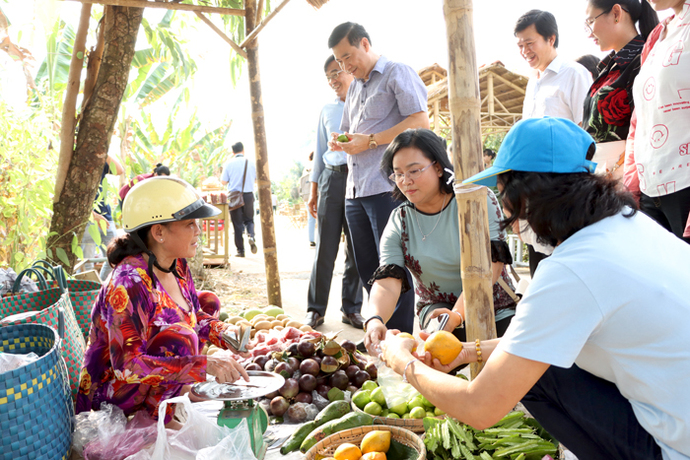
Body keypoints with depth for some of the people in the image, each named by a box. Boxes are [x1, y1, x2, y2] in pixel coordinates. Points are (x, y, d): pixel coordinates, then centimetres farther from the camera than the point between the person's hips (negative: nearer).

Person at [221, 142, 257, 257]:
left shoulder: (229, 164, -4)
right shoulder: (250, 163, 1)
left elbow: (223, 181, -2)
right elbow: (257, 179, 8)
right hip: (248, 195, 1)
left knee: (237, 223, 5)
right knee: (249, 220, 16)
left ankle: (240, 250, 5)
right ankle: (251, 236, -14)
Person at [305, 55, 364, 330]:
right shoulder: (327, 111, 19)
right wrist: (313, 191, 14)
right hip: (332, 178, 2)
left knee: (357, 248, 1)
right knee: (325, 247, -2)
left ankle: (351, 308, 12)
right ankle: (316, 309, 6)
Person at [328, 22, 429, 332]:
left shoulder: (398, 73, 0)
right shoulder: (354, 88, 25)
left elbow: (420, 121, -13)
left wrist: (370, 140, -16)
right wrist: (339, 142, 9)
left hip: (387, 188, -8)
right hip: (354, 191, 9)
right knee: (368, 270, 11)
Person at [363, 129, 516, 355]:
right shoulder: (399, 222, -4)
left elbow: (491, 264, -20)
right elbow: (387, 281, -16)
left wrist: (457, 315, -35)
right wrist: (375, 319, -39)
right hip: (436, 305, 1)